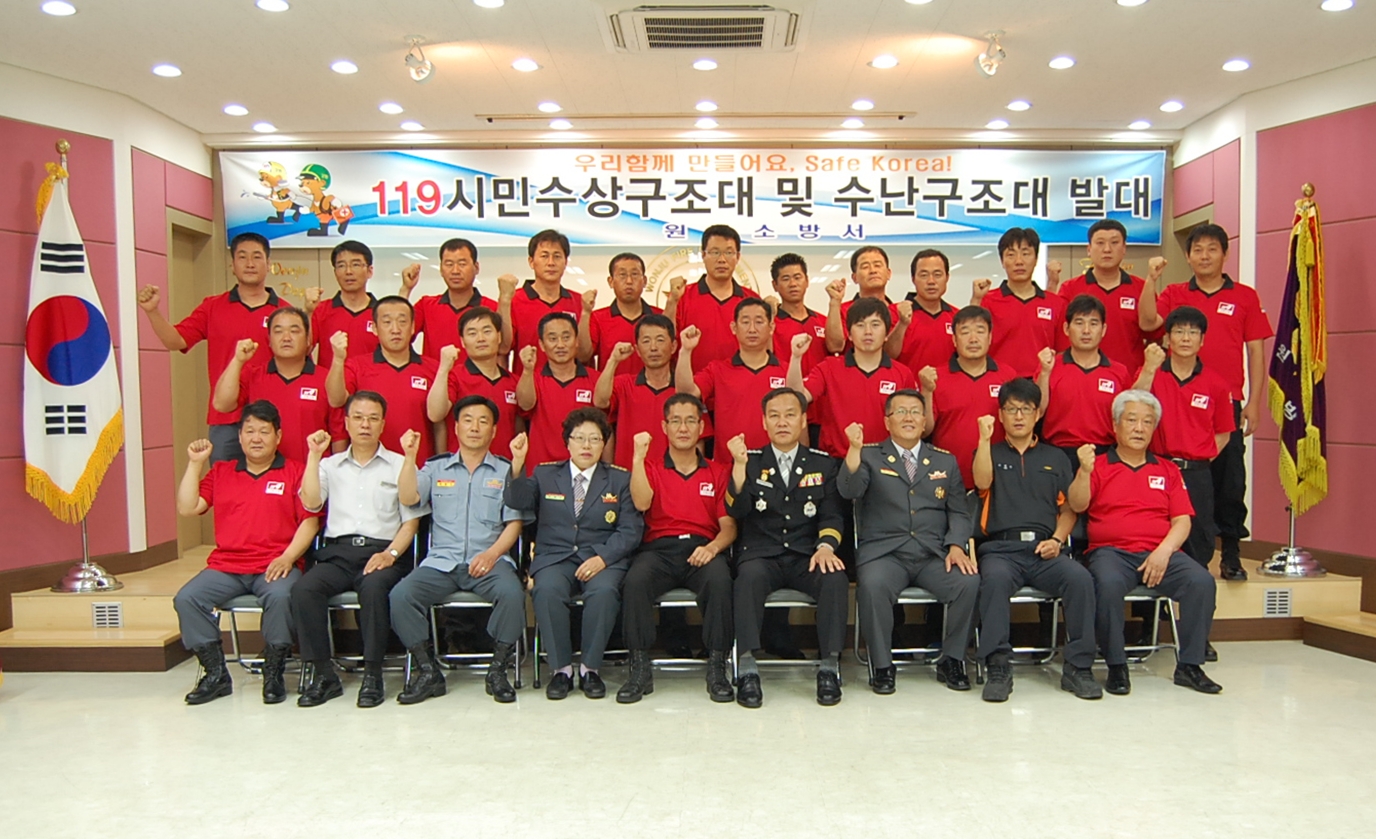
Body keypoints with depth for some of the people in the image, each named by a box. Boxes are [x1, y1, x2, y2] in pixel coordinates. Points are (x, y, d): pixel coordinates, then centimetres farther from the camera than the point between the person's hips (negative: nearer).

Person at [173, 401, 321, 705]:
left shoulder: (295, 472, 8)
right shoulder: (220, 472, 19)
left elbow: (310, 521, 0)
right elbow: (187, 508, 10)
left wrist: (287, 558, -14)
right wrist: (194, 463, 5)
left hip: (275, 566, -4)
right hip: (225, 566, 4)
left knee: (280, 596, -34)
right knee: (186, 599, -21)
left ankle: (274, 673, -13)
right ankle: (216, 674, -5)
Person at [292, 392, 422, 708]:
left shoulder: (400, 465, 13)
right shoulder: (330, 465, 21)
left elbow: (410, 521, 6)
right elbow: (310, 503, 2)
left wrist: (391, 554, -10)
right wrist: (314, 456, 2)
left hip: (381, 552, -2)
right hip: (337, 552, 2)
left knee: (374, 587, -35)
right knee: (303, 589, -27)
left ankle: (373, 675, -21)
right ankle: (323, 673, -15)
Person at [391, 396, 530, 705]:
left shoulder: (506, 471, 12)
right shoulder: (436, 467, 17)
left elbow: (514, 522, 4)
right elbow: (408, 499, 1)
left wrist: (492, 553, -12)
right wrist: (410, 457, -10)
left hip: (490, 560, -1)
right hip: (441, 561, 2)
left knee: (512, 593, -32)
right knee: (400, 596, -24)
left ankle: (498, 670, -12)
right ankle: (428, 671, -8)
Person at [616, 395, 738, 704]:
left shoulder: (716, 473, 17)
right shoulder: (650, 469, 16)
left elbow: (728, 525, 8)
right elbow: (641, 503, -6)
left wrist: (714, 546, -14)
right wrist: (638, 457, -13)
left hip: (701, 550, 0)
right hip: (658, 550, 0)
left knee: (719, 580, -34)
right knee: (635, 580, -33)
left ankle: (717, 668, -21)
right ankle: (640, 669, -21)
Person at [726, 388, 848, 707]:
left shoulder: (824, 463, 14)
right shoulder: (750, 462, 10)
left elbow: (832, 515, 8)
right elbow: (735, 510, -4)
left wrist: (826, 546, -13)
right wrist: (739, 465, -17)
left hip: (808, 556, 1)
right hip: (761, 554, -1)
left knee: (836, 578, -30)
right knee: (750, 575, -34)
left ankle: (829, 668, -19)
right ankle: (747, 671, -29)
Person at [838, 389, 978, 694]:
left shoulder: (945, 461, 18)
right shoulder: (869, 456, 9)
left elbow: (959, 511, 14)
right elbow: (849, 491, -9)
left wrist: (956, 546, -5)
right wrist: (855, 449, -25)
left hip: (934, 554, 3)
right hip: (884, 552, -2)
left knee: (969, 582, -25)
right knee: (872, 586, -33)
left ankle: (952, 661, -2)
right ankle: (882, 666, -11)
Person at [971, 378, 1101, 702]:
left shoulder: (1055, 458, 22)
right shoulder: (990, 453, 17)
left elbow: (1068, 508, 15)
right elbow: (983, 482, -6)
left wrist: (1057, 539, -3)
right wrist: (985, 438, -13)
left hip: (1044, 550, 2)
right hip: (1000, 547, -2)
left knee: (1080, 578, -28)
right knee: (995, 579, -35)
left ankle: (1078, 667, -16)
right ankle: (998, 667, -28)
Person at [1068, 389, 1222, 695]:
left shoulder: (1168, 471, 19)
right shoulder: (1098, 466, 11)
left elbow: (1182, 521, 10)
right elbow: (1077, 505, -5)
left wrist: (1164, 550, -9)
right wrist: (1084, 471, -23)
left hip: (1160, 553, 3)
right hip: (1111, 551, -3)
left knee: (1202, 581, -24)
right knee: (1108, 584, -35)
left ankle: (1189, 665, -11)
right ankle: (1116, 666, -20)